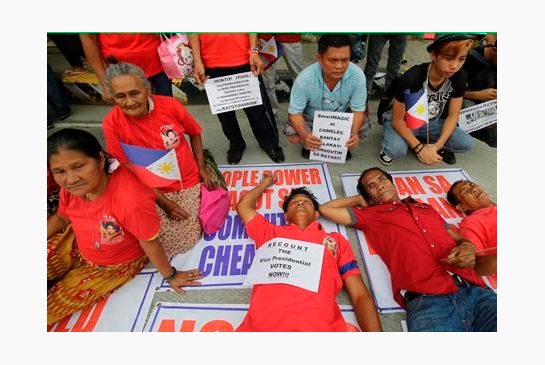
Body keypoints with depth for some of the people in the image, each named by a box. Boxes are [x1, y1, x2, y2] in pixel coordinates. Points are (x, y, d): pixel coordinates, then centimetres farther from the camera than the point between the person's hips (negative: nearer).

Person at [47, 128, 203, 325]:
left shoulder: (132, 200, -43)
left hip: (115, 265, -5)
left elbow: (150, 243, -27)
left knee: (53, 305, 2)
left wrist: (170, 276, -13)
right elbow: (61, 218, 5)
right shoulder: (71, 187, -20)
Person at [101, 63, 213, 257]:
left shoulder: (170, 105, -12)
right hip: (151, 191, 0)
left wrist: (201, 167, -1)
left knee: (187, 237, -5)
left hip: (188, 182, 1)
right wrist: (163, 201, -13)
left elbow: (194, 133, 6)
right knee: (165, 238, -11)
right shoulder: (112, 123, -14)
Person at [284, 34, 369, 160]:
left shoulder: (357, 75, -27)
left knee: (362, 130, -22)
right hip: (311, 118, -1)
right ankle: (310, 144, 8)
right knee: (293, 135, -27)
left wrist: (354, 133, -39)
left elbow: (358, 110, -18)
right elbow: (295, 112, -24)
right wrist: (304, 135, -45)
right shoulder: (305, 78, -32)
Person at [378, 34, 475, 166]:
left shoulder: (459, 78, -14)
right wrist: (420, 148, -29)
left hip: (431, 122, 5)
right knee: (396, 150, -36)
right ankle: (389, 147, -2)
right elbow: (397, 120, -24)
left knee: (466, 144, -10)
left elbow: (452, 115, -6)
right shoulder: (411, 79, -30)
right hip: (402, 122, -5)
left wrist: (438, 145, -21)